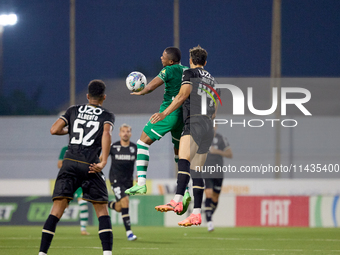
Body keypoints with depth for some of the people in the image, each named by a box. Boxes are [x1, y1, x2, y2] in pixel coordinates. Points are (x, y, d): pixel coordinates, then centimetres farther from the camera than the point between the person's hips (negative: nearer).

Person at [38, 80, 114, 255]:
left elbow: (54, 130, 6)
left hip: (70, 163, 2)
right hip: (90, 167, -2)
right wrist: (103, 162, -14)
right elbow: (106, 133, -11)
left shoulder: (74, 110, 17)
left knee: (56, 210, -1)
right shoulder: (107, 116, 10)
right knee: (102, 211, 7)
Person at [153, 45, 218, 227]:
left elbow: (183, 95, -9)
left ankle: (177, 201, -44)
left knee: (184, 159, -25)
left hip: (195, 122, -8)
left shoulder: (190, 73, 6)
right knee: (196, 170, 7)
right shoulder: (211, 79, 28)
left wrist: (164, 113, -13)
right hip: (208, 127, 8)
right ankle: (196, 214, 3)